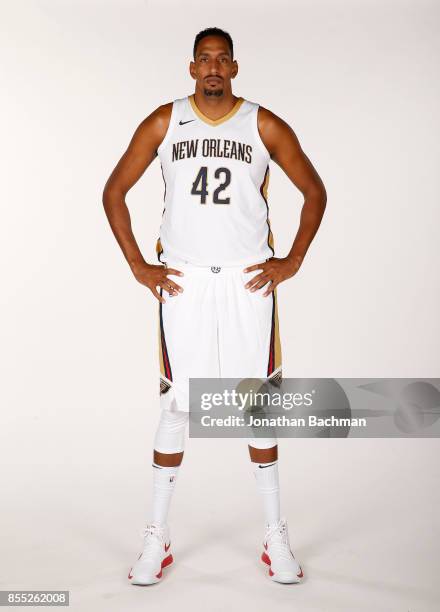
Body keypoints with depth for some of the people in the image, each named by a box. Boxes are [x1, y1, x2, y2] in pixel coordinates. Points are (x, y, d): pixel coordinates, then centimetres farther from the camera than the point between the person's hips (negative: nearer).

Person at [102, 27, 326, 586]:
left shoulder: (264, 126, 3)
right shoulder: (164, 122, 3)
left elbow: (314, 191, 10)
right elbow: (114, 191, 7)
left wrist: (292, 261, 2)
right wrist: (139, 267, 1)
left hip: (249, 280, 0)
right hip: (183, 280, 0)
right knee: (176, 404, 3)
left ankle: (275, 536, 19)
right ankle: (157, 539, 17)